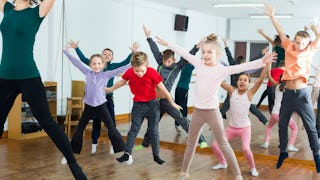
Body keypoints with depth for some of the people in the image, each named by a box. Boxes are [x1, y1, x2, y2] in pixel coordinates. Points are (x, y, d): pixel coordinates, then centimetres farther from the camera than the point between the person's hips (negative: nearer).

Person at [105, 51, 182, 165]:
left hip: (152, 104, -2)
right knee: (133, 129, -2)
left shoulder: (152, 73, -19)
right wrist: (109, 89, 23)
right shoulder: (129, 72, -12)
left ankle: (156, 155, 15)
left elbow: (162, 89, -12)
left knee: (153, 131, 6)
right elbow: (122, 82, 9)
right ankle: (127, 153, -6)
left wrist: (172, 103, -4)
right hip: (138, 105, 2)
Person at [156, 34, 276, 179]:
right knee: (190, 143, 15)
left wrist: (261, 62, -36)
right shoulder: (198, 63, 2)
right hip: (197, 111, 4)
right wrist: (167, 44, 21)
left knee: (223, 144, 0)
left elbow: (242, 67, -23)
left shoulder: (222, 70, -11)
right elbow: (184, 53, 12)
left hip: (212, 111, -4)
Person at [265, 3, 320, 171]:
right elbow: (281, 32, 6)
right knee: (282, 124, 11)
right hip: (288, 93, 2)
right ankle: (283, 151, 29)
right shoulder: (289, 48, 5)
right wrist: (272, 16, 4)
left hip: (302, 94, -2)